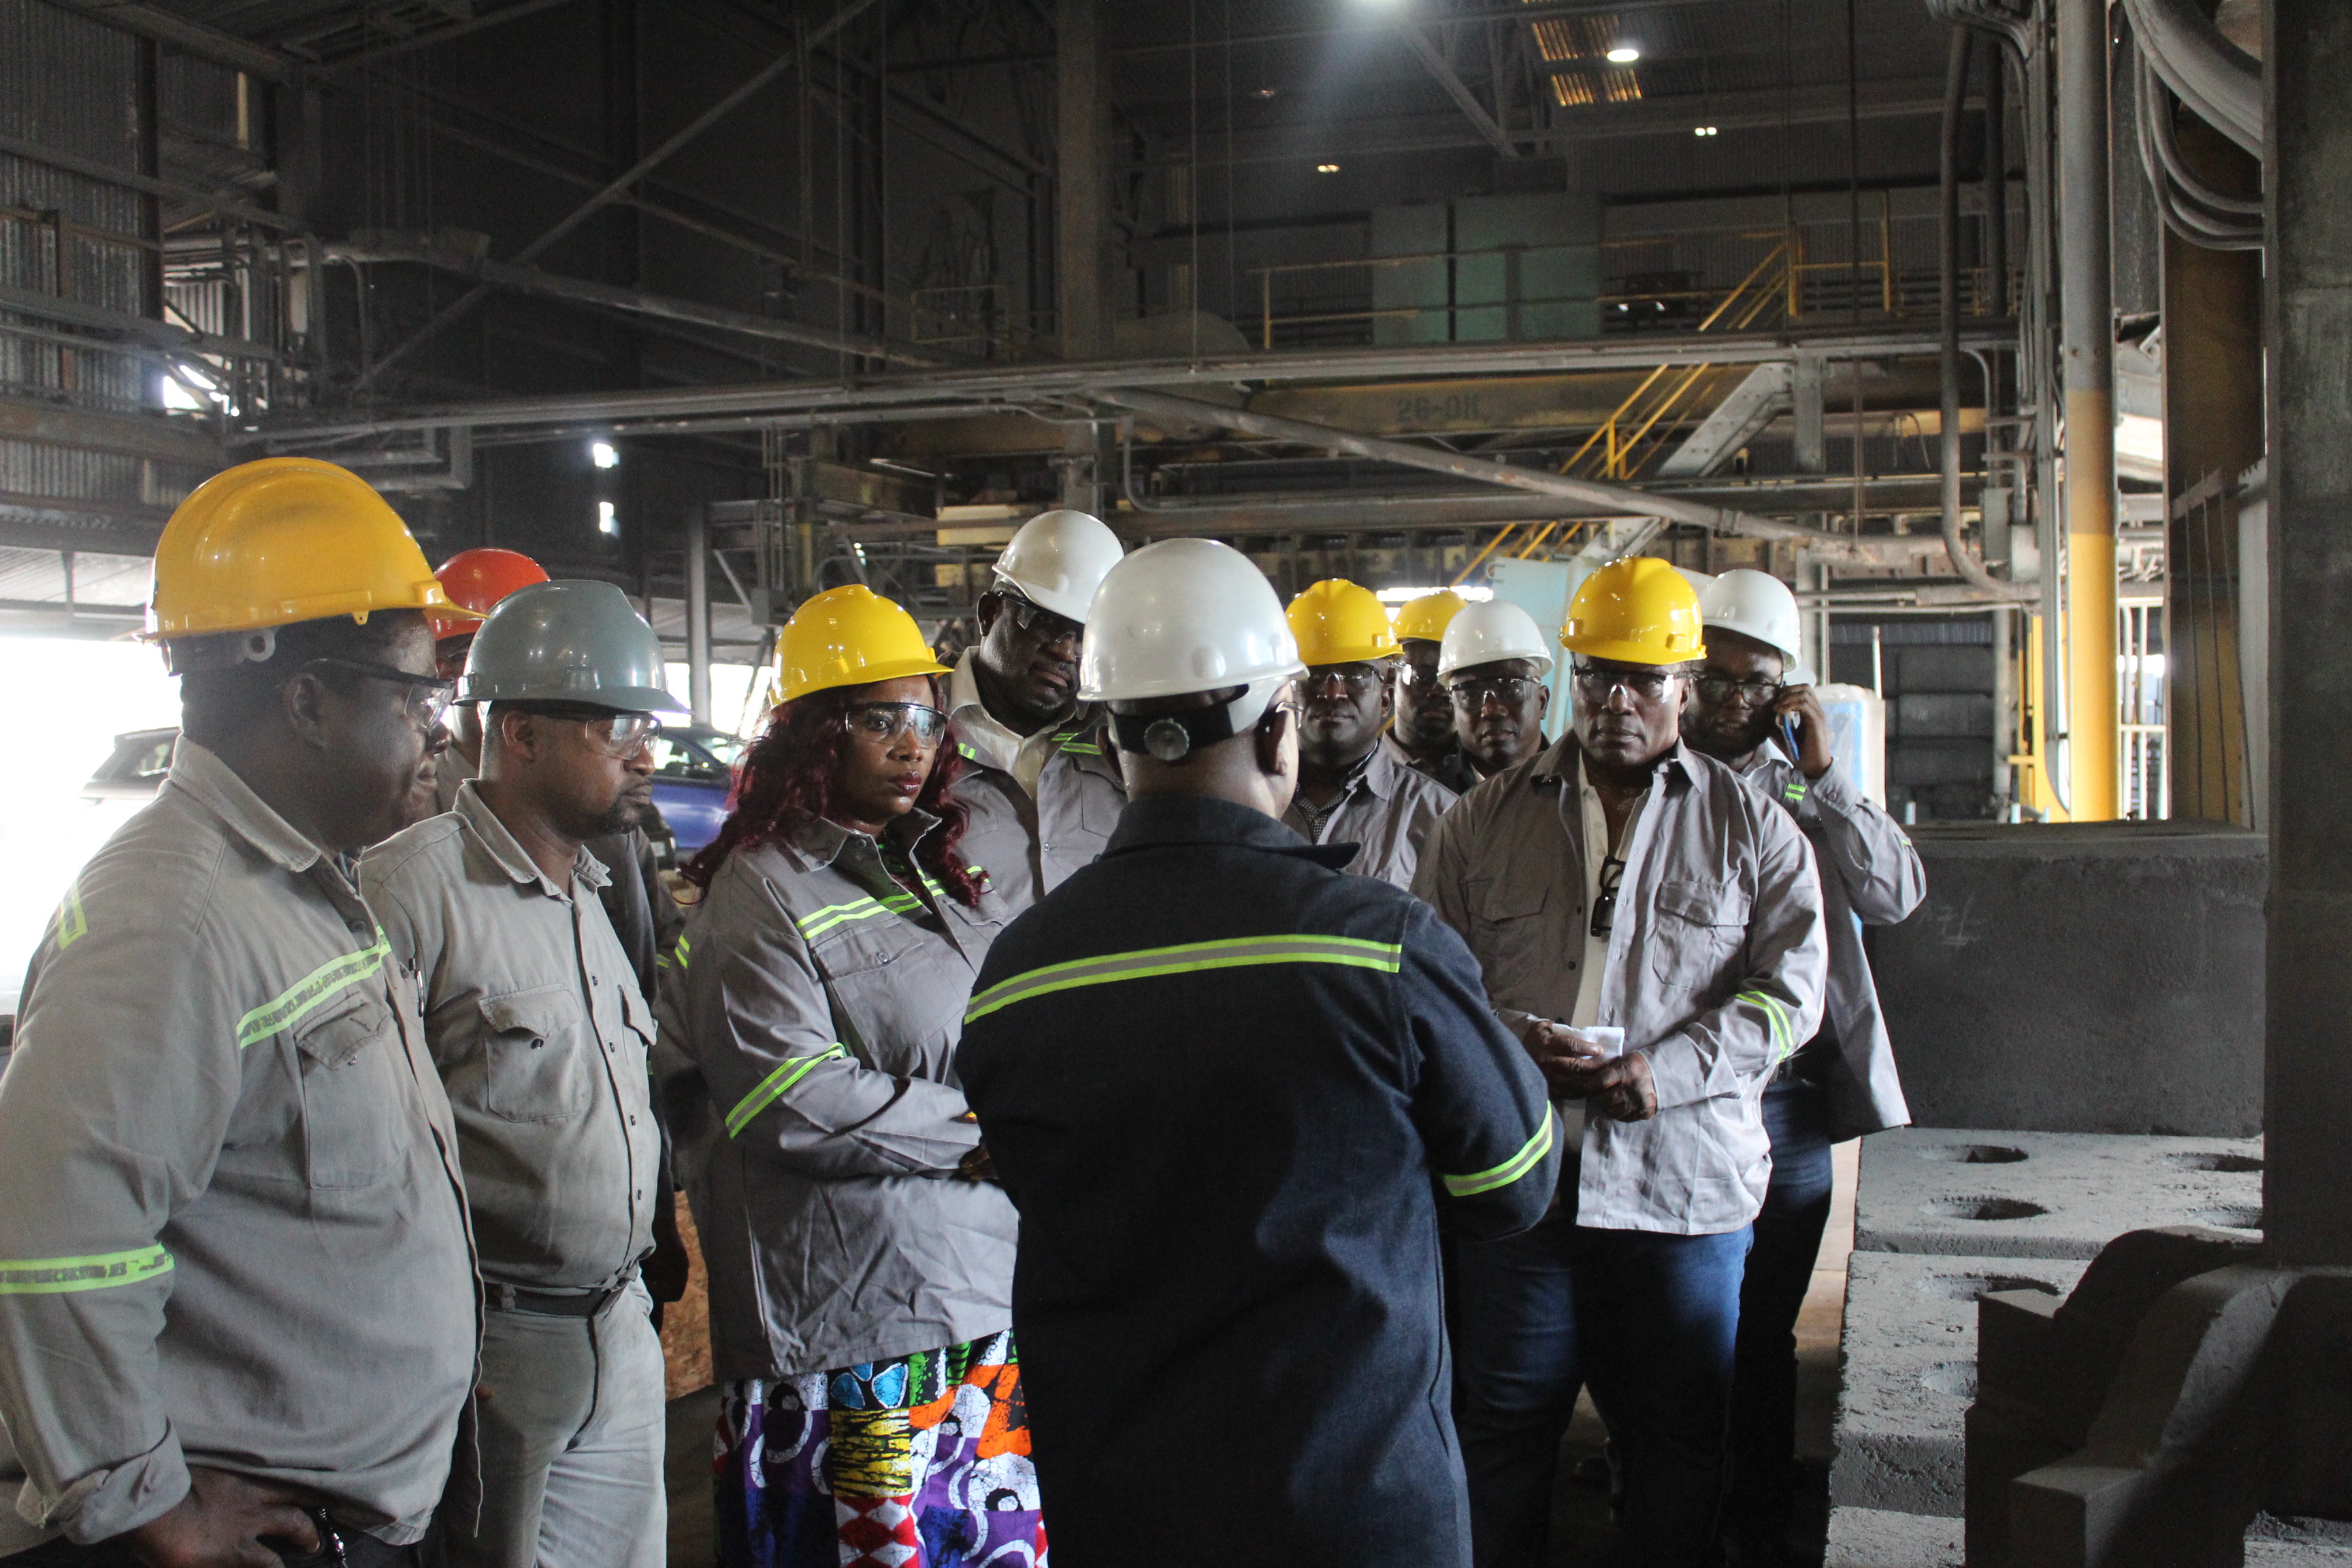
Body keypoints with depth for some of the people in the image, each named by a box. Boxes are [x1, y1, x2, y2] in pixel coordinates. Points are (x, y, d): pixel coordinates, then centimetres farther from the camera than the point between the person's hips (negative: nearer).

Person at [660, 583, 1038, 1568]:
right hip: (850, 1319, -7)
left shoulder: (939, 875, 15)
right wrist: (970, 1135, -11)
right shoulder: (762, 890, -9)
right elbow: (791, 1102, -18)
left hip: (983, 1289, 8)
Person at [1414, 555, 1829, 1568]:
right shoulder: (1489, 817, 9)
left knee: (1677, 1441, 11)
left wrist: (1665, 1072, -16)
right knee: (1503, 1428, 9)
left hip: (1684, 1184, 0)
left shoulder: (1751, 828, 5)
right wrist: (1508, 1041, -12)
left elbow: (1789, 991, -1)